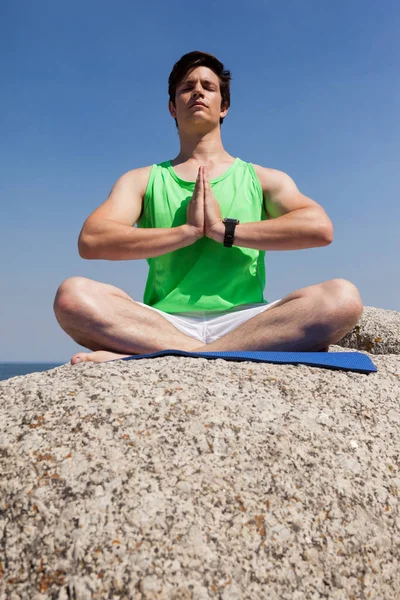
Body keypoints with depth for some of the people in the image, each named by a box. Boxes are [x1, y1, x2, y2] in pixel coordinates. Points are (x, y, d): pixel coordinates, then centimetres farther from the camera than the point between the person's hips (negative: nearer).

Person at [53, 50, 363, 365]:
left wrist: (224, 230, -8)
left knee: (342, 297, -26)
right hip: (164, 325, 0)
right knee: (73, 294, -25)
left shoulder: (263, 179, 15)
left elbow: (320, 227, -3)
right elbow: (91, 241, -2)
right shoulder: (142, 180, 15)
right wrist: (188, 231, -9)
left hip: (245, 323, 1)